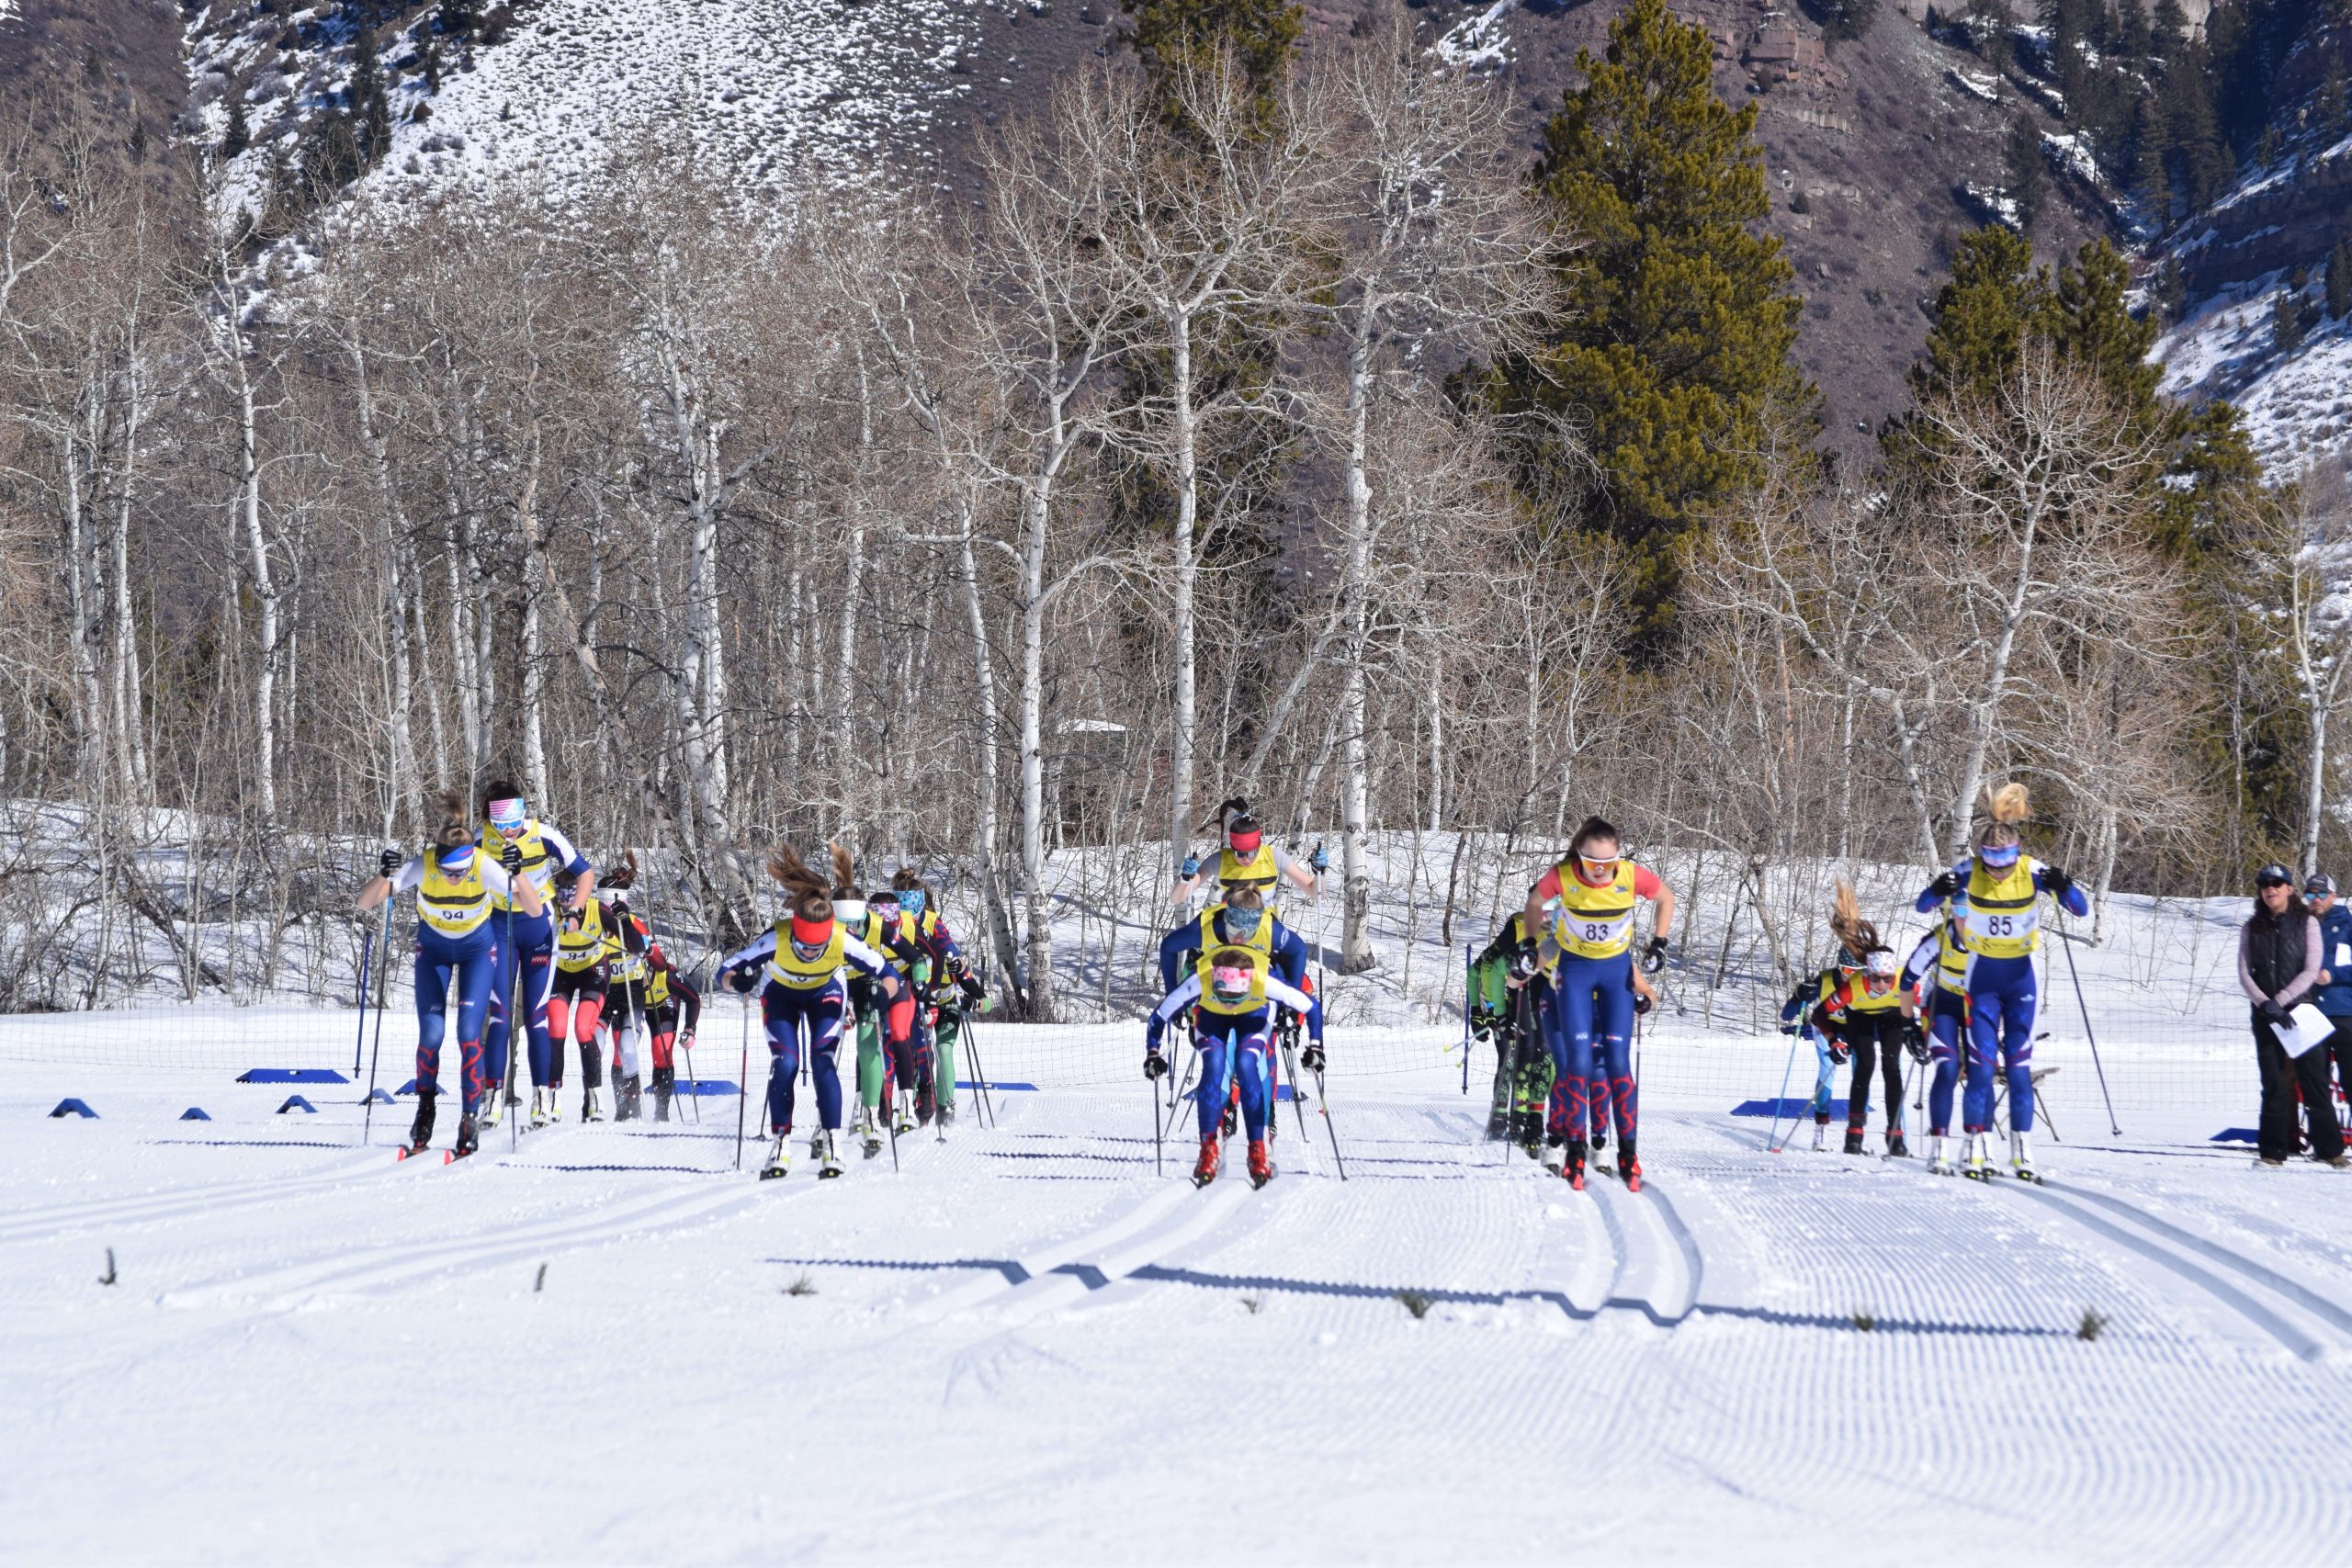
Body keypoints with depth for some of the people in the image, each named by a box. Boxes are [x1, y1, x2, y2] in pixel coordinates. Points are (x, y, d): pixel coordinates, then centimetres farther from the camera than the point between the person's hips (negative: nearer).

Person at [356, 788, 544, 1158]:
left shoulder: (485, 867, -30)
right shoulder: (421, 866, -29)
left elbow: (535, 910, -29)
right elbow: (365, 903, -28)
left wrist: (517, 873, -45)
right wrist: (383, 874, -47)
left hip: (477, 947, -1)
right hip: (433, 948, 1)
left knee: (468, 1033, -14)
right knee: (431, 1034, -8)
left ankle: (471, 1117, -3)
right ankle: (425, 1110, 14)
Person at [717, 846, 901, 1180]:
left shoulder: (843, 942, -37)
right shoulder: (775, 940, -38)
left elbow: (886, 972, -25)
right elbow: (728, 967, -29)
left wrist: (885, 992, -47)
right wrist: (737, 979, -51)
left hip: (825, 993, 0)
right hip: (781, 995, 0)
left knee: (824, 1063, -15)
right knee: (785, 1065, -14)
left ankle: (828, 1140, -5)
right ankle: (781, 1142, -3)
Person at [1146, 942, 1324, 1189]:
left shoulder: (1265, 981, -41)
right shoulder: (1198, 981, -41)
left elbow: (1311, 1007, -25)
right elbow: (1159, 1016, -25)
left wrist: (1315, 1047, -29)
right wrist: (1153, 1054, -29)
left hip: (1254, 1013, 0)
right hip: (1210, 1014, 0)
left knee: (1246, 1064, -24)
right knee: (1214, 1065, -24)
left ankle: (1258, 1149, -17)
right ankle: (1208, 1150, -19)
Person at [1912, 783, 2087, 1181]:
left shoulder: (2033, 872, -15)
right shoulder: (1969, 872, -14)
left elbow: (2081, 910, -16)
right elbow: (1921, 906, -10)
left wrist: (2063, 886, -37)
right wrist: (1938, 890, -33)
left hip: (2021, 975, 0)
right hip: (1982, 975, 0)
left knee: (2019, 1064, 0)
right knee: (1982, 1062, -7)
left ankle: (2023, 1152, 7)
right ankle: (1975, 1148, -3)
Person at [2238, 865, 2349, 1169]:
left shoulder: (2306, 923, 2)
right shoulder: (2252, 928, 9)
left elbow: (2311, 971, -5)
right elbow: (2244, 972, 3)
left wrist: (2280, 1000, -13)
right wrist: (2265, 1004, -12)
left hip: (2299, 1009, -2)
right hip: (2265, 1014, 2)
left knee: (2313, 1080, -4)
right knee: (2273, 1083, 0)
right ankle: (2273, 1149, 3)